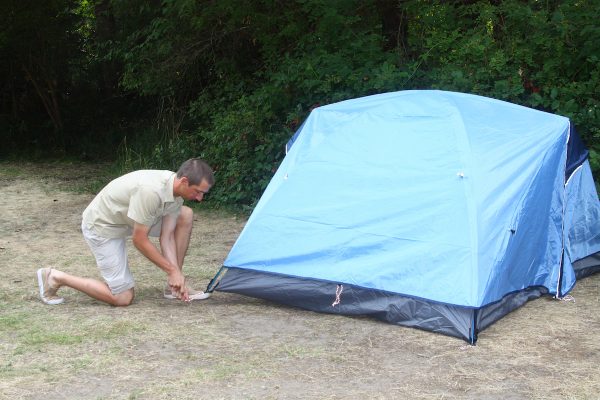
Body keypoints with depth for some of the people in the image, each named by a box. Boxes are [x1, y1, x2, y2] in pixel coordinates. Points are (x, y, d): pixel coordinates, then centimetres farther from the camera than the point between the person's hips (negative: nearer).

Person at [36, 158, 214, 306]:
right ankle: (56, 278, 6)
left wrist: (176, 274, -14)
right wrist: (171, 270, -20)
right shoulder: (151, 191, -37)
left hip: (129, 218, 8)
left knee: (185, 216, -5)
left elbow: (167, 236, -5)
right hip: (102, 226, -8)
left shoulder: (177, 190, -11)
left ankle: (174, 287, 4)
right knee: (122, 298, -6)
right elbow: (139, 241, -28)